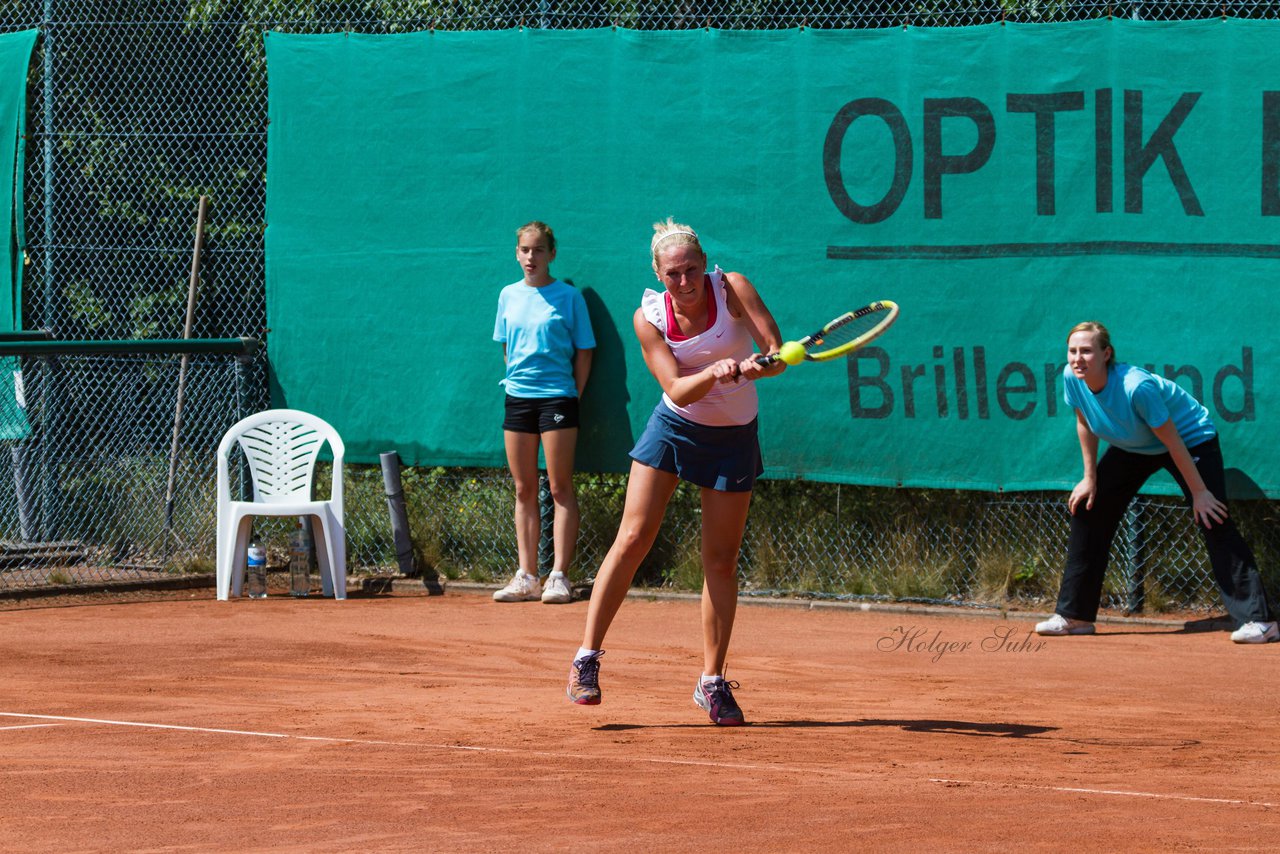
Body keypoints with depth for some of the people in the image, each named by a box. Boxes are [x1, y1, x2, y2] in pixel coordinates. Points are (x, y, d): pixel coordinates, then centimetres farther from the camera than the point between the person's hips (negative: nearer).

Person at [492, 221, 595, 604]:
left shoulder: (568, 297, -2)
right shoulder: (509, 296, 10)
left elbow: (584, 352, 0)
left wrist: (573, 397, -4)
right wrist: (517, 379, 10)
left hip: (557, 397, -5)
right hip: (517, 397, 5)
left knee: (560, 488, -5)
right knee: (524, 490, 6)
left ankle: (559, 576, -5)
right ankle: (527, 577, 9)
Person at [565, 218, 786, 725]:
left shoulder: (732, 288, -16)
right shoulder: (649, 317, -13)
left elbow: (777, 353, -21)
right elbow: (677, 390, -20)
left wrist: (753, 367, -43)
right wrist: (714, 373, -40)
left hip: (732, 436, 0)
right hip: (673, 427, 0)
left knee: (721, 561, 2)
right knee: (632, 540, -10)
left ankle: (712, 683, 11)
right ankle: (587, 657, -3)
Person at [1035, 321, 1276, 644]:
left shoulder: (1137, 387, -37)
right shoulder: (1072, 378, -20)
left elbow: (1173, 442, -29)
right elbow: (1085, 425, 0)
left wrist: (1199, 492, -23)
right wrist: (1090, 479, 3)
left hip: (1192, 439, -7)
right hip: (1133, 449, 7)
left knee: (1214, 524, -20)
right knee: (1086, 509, 1)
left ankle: (1258, 620, -22)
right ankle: (1074, 615, 10)